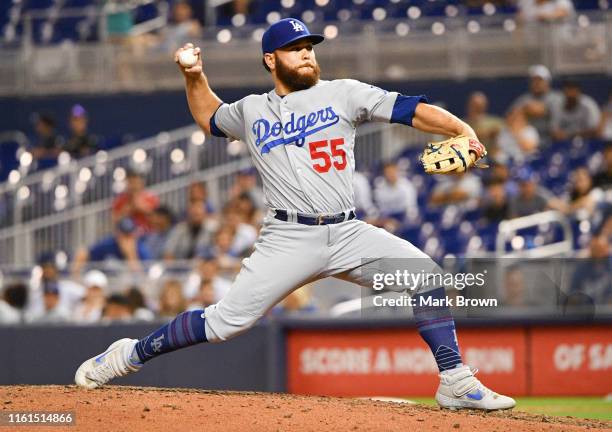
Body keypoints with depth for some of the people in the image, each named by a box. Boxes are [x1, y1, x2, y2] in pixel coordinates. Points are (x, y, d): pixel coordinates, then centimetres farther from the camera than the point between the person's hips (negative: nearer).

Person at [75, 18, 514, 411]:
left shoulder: (343, 94, 7)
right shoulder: (251, 111, 14)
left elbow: (411, 110, -2)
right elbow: (210, 117, 36)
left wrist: (462, 130, -17)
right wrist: (195, 77, 19)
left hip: (349, 233, 1)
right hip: (289, 240, -1)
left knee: (424, 273, -20)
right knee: (227, 321, -8)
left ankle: (455, 382, -12)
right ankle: (132, 355, 12)